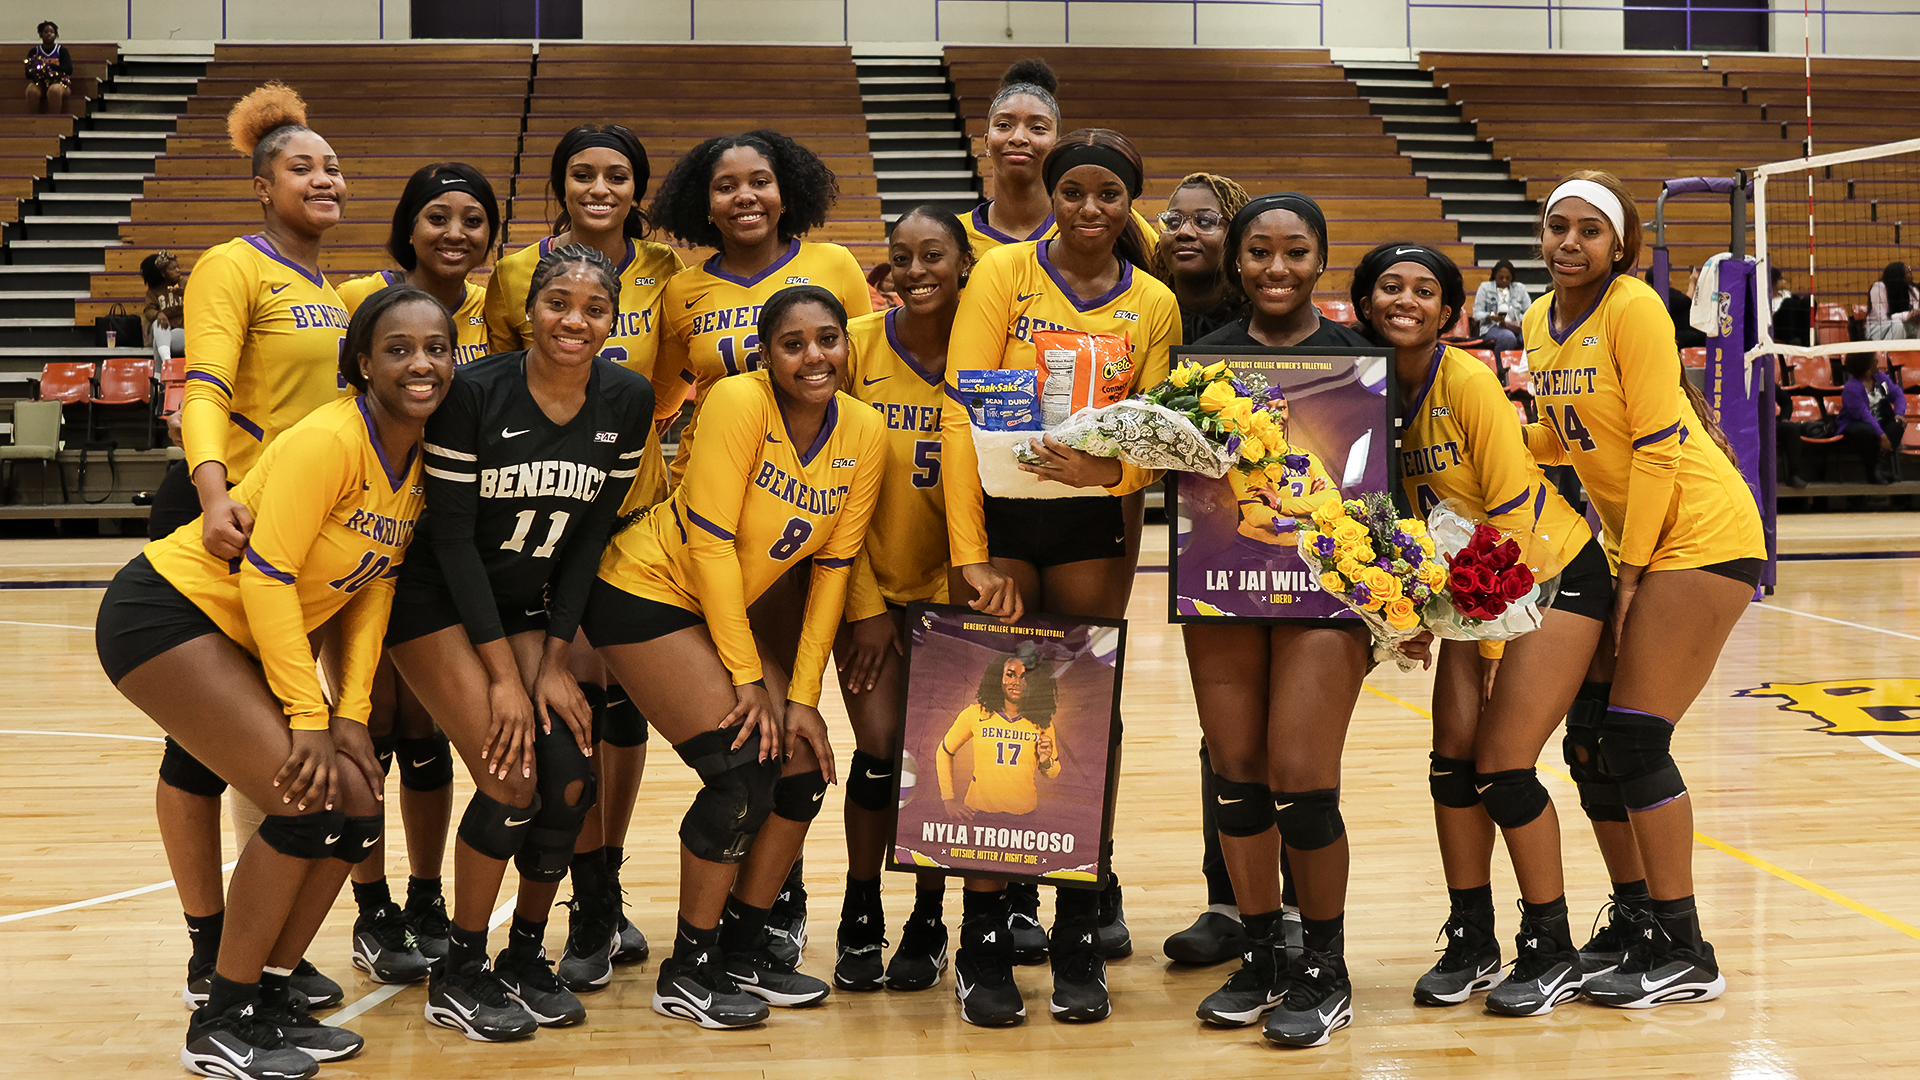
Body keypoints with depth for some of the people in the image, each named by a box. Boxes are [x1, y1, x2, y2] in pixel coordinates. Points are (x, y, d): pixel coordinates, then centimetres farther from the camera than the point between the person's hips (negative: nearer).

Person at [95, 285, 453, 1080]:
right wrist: (308, 716, -21)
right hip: (166, 612, -8)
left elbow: (375, 587, 6)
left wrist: (352, 712, -2)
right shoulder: (329, 440, -23)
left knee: (357, 804, 0)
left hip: (248, 641, 8)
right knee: (306, 801, -18)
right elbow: (265, 576, -24)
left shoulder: (418, 456, 1)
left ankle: (271, 998, 16)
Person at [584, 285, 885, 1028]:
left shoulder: (864, 434, -6)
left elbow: (832, 568, -1)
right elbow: (710, 541, -23)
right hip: (647, 593, -7)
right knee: (744, 770, -16)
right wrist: (747, 675, -19)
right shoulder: (740, 401, -24)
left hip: (730, 605, 7)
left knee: (802, 768, -1)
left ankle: (742, 951, 18)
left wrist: (803, 695, -4)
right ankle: (688, 973, 0)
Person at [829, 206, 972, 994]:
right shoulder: (856, 345, -9)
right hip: (870, 581, 0)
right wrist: (866, 606, -4)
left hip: (952, 584, 0)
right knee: (879, 748, -5)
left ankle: (928, 922, 18)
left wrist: (960, 591, -10)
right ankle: (860, 920, 15)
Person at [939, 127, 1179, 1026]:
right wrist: (969, 554, -16)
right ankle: (984, 942, 6)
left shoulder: (1155, 304, 6)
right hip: (998, 511, -2)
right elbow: (960, 413, -9)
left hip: (1094, 524, 2)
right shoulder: (1003, 273, -3)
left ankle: (1080, 936, 14)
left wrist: (1109, 469, -18)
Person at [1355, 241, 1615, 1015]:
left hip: (1554, 573, -6)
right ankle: (1471, 944, 16)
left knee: (1502, 766, -9)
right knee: (1452, 758, 1)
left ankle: (1553, 955, 7)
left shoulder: (1468, 381, -22)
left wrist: (1496, 637, -17)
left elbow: (1512, 513, -20)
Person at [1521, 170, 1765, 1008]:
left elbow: (1657, 446, -16)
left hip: (1701, 537, -8)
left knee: (1631, 740, -11)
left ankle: (1684, 955, -1)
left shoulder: (1634, 309, -15)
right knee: (1589, 736, 5)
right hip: (1635, 544, 8)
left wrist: (1630, 572, -15)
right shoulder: (1540, 324, 8)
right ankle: (1635, 923, 20)